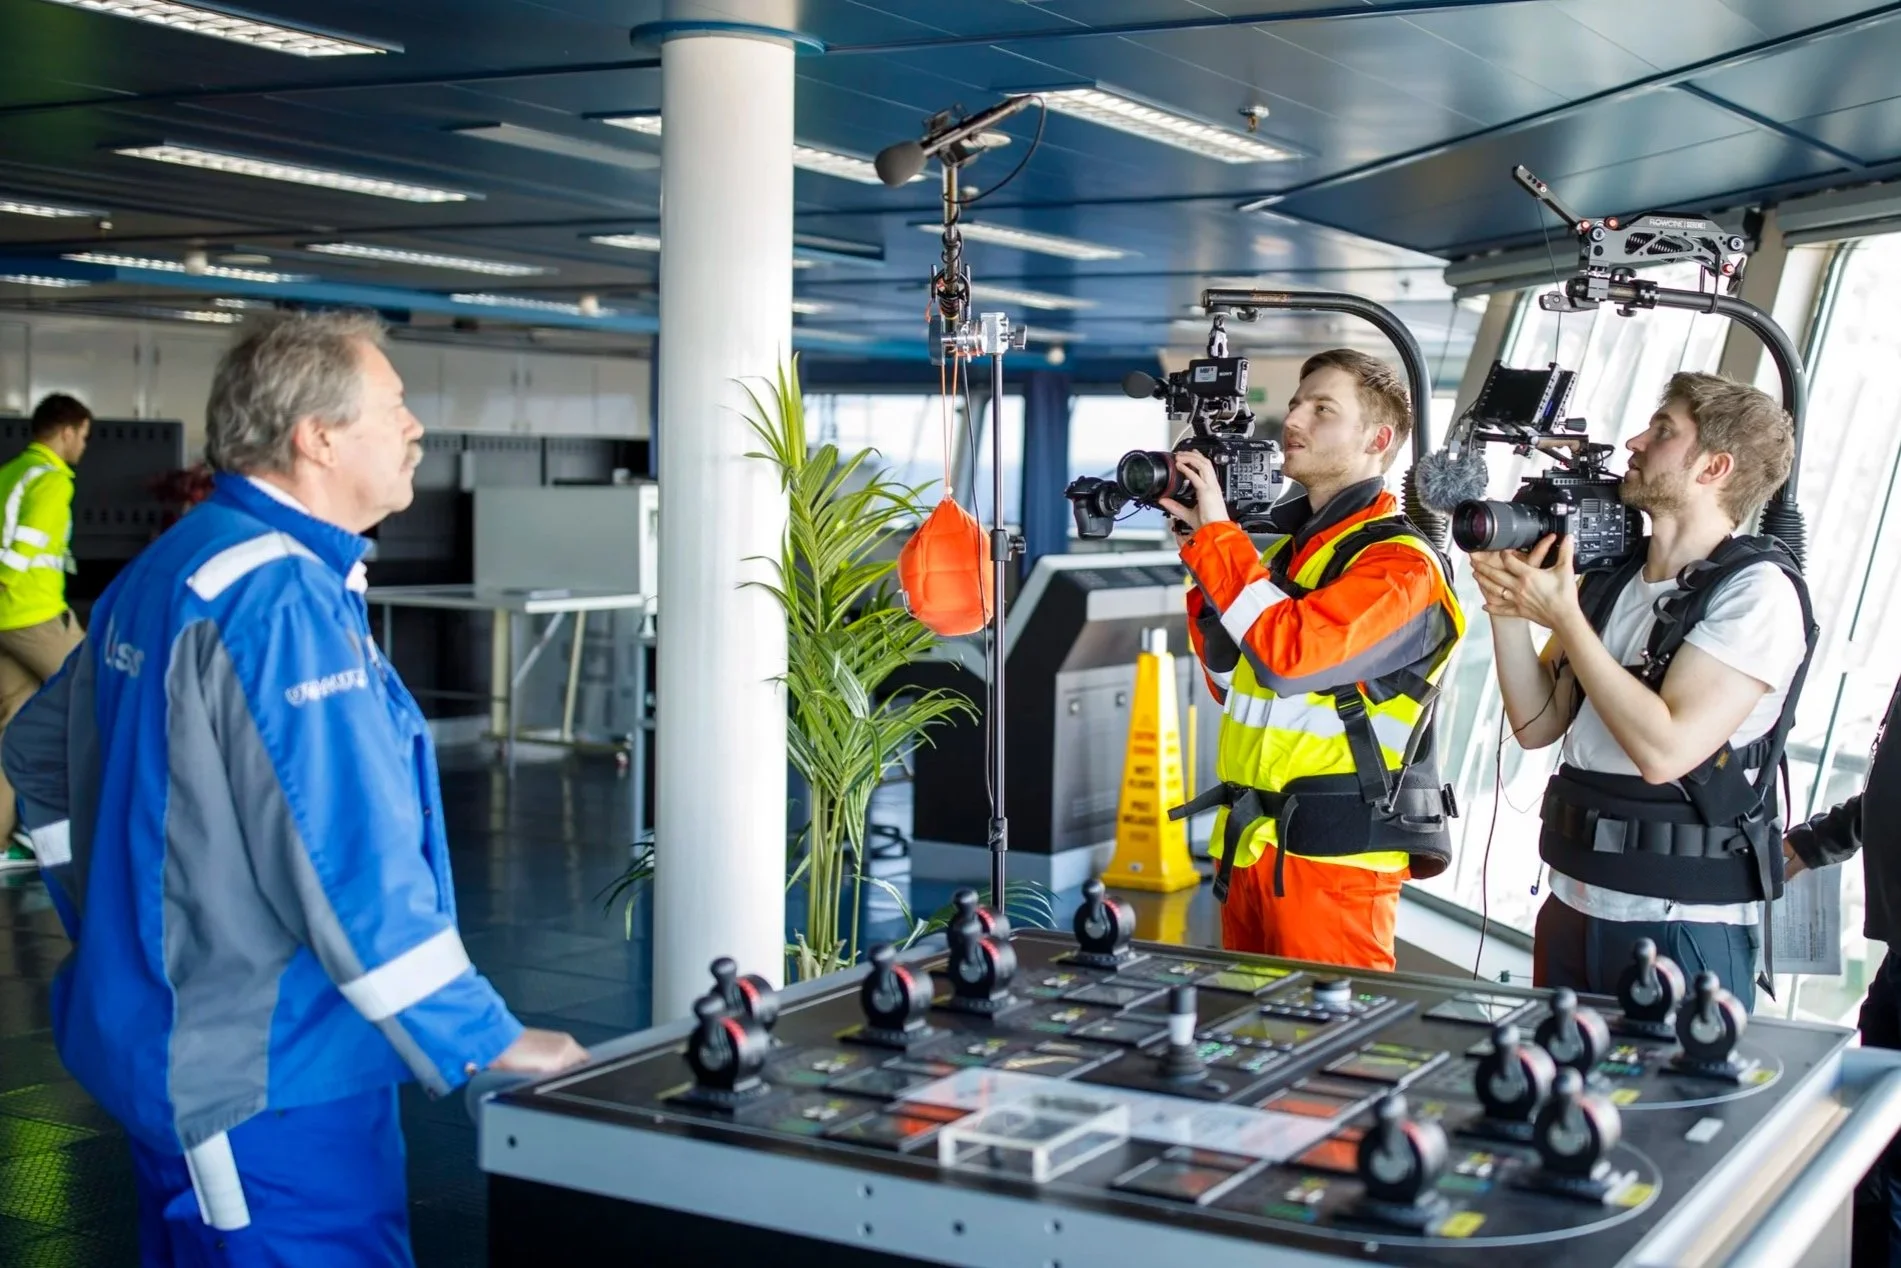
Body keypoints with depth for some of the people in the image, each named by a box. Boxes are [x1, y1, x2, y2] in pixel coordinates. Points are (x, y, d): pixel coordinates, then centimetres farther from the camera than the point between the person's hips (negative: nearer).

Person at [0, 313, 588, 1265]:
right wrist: (487, 1043, -18)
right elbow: (349, 862, -26)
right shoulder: (281, 596, -21)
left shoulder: (167, 570, 10)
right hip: (267, 1083, -10)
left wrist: (125, 932, 26)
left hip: (162, 1039, 10)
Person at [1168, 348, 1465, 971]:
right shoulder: (1288, 545, 14)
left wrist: (1218, 535, -18)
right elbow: (1234, 683, 16)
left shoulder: (1400, 562, -12)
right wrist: (1204, 551, 8)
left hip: (1333, 850, -8)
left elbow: (1289, 657, -26)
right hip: (1250, 843, 8)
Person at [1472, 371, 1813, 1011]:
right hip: (1573, 908, 7)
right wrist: (1508, 610, -5)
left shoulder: (1758, 590, -12)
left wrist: (1563, 616, -18)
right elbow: (1538, 725, 9)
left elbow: (1663, 750, -22)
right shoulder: (1610, 579, 8)